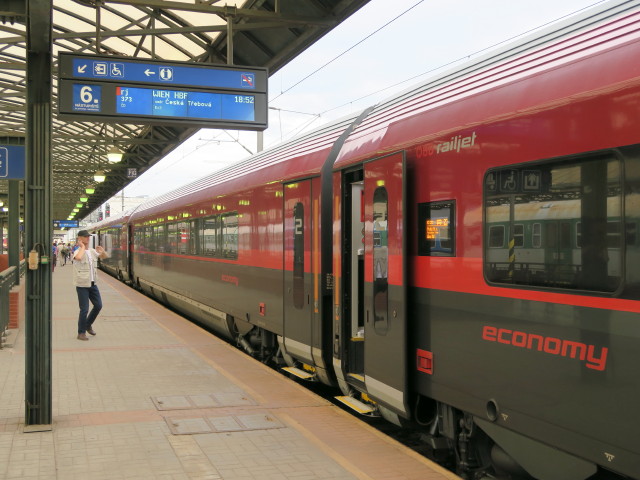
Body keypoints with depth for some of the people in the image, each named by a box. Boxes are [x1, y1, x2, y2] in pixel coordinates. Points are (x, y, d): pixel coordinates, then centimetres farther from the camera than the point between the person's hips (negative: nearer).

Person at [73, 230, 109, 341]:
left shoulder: (92, 251, 9)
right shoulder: (78, 251, -12)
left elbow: (105, 256, 21)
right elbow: (78, 257, -37)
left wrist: (102, 251, -2)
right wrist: (82, 246, -21)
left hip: (92, 284, 7)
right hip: (82, 285, -7)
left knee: (98, 305, 9)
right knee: (84, 309, -3)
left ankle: (88, 325, 31)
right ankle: (81, 333, 10)